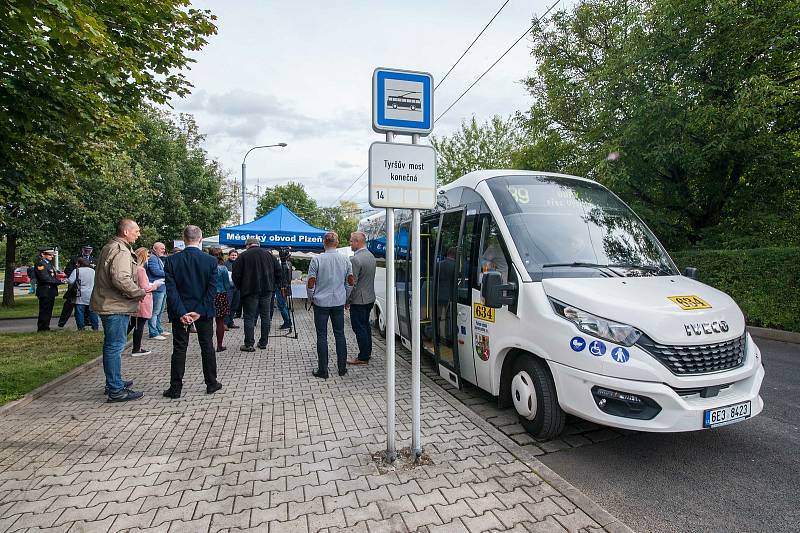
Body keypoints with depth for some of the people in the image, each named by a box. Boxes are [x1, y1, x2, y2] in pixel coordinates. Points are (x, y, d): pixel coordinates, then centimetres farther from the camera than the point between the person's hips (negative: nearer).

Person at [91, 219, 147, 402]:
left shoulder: (109, 247, 17)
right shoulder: (121, 251, -18)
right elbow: (121, 279, -30)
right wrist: (140, 292, -17)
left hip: (108, 304, 11)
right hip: (116, 306, -11)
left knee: (111, 345, 19)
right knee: (115, 346, -5)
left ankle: (113, 382, 33)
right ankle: (116, 390, 2)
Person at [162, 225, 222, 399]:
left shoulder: (172, 261, -7)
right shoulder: (211, 261, -8)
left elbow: (171, 289, -11)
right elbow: (212, 289, -12)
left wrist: (181, 312, -11)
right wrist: (200, 311, -9)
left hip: (180, 312, 0)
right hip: (205, 312, 0)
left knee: (179, 349, 9)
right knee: (207, 347, 11)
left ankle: (175, 388, 14)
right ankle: (211, 384, 19)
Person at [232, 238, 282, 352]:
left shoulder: (243, 256, -4)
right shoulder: (268, 254, 8)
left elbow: (236, 275, -6)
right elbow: (278, 271, 9)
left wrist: (240, 287, 9)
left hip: (250, 291, -4)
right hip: (267, 290, 4)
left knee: (249, 317, 2)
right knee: (266, 316, 10)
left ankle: (249, 344, 2)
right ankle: (263, 343, 15)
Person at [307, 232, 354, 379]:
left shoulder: (317, 260, -9)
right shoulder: (345, 260, 1)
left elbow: (310, 283, -7)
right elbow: (350, 282, 7)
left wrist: (312, 298, 9)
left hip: (321, 302, -3)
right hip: (339, 302, 3)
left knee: (322, 336, 4)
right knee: (340, 334, 12)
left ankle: (323, 370, 8)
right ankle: (342, 368, 18)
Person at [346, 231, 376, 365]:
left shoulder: (355, 260, -20)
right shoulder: (371, 256, 9)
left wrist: (347, 300, -10)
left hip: (358, 300, -9)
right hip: (370, 298, 9)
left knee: (359, 328, 0)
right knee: (365, 325, 20)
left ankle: (363, 357, 7)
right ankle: (367, 352, 30)